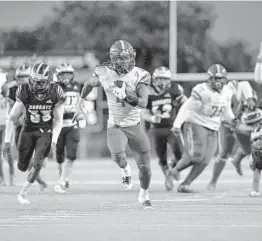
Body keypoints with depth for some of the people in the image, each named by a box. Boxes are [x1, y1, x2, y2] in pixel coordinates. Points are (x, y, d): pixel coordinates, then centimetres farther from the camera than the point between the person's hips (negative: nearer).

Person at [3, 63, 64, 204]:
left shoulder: (55, 93, -17)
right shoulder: (25, 92, -18)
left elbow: (58, 120, -8)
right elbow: (12, 118, -11)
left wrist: (54, 140, -20)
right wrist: (7, 141, -15)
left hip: (46, 131, -1)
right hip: (28, 130, 1)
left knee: (37, 163, -14)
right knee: (22, 167, 4)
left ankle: (23, 193, 1)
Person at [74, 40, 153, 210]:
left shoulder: (139, 76, -10)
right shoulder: (105, 74, -7)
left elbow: (144, 103, -20)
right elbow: (89, 84, 16)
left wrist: (127, 97, -36)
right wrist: (81, 101, 24)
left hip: (135, 126, 1)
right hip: (116, 126, -1)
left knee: (145, 167, 4)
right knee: (118, 154, -32)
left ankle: (144, 195, 35)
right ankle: (125, 170, 5)